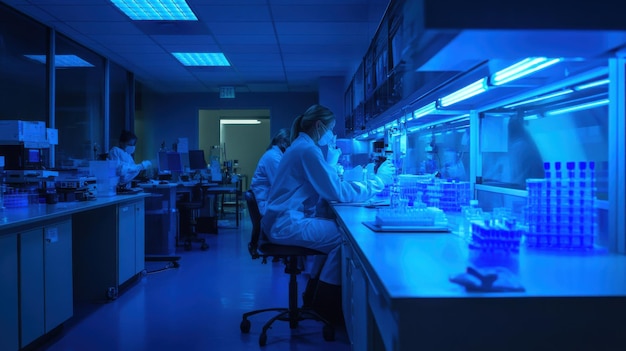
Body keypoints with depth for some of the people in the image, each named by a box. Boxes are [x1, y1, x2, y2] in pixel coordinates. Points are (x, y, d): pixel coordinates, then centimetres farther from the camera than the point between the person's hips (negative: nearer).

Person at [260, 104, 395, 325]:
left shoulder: (301, 146, 17)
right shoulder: (308, 150, -16)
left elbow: (326, 186, 22)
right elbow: (339, 193, -18)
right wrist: (378, 181, -9)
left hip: (284, 220, 10)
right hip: (287, 224, -10)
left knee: (336, 229, 11)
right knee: (342, 237, -12)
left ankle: (314, 295, 17)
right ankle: (324, 304, 2)